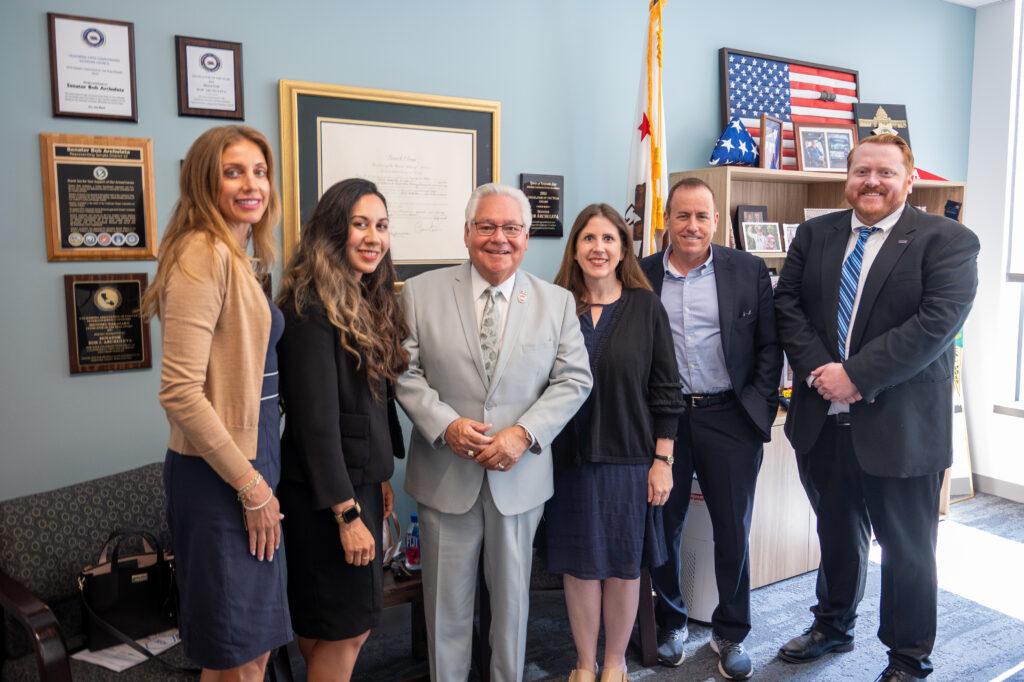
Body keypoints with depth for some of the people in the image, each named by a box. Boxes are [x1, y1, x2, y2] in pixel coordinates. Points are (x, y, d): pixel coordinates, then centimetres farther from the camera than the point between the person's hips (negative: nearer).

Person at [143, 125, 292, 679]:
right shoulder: (204, 254, -15)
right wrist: (251, 485, -17)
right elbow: (180, 392, -22)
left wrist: (259, 477, 10)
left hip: (250, 463, 9)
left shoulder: (240, 258, 13)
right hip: (217, 476, -9)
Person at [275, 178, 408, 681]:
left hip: (360, 484, 9)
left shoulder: (367, 302, 9)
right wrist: (347, 513, -20)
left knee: (351, 624, 18)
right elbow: (315, 420, -21)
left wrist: (381, 476, 14)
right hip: (326, 494, -8)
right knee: (346, 630, 4)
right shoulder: (311, 309, -18)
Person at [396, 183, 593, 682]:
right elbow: (406, 373, -2)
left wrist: (524, 434, -14)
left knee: (512, 594, 17)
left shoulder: (557, 302, 2)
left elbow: (574, 379, -1)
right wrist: (445, 425, -17)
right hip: (445, 475, -1)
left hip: (520, 476, 1)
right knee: (446, 599, 12)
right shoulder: (421, 293, -1)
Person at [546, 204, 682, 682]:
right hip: (570, 458, 1)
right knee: (580, 566, 10)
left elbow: (665, 390, 0)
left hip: (630, 458, 0)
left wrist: (662, 461, -3)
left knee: (624, 567, 10)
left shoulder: (645, 307, -1)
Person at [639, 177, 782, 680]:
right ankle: (671, 622, 33)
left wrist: (760, 408, -4)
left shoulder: (749, 271, 2)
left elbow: (769, 347, 3)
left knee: (734, 531, 8)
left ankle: (730, 634, 28)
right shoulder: (640, 276, 2)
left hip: (729, 418, 0)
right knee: (663, 527, 11)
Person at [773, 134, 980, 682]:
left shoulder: (949, 241, -6)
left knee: (907, 548, 11)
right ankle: (832, 627, 43)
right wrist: (818, 370, -13)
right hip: (823, 422, 4)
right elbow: (787, 304, 2)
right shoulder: (814, 235, 8)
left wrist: (854, 375, -21)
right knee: (837, 534, 22)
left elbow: (937, 322, -18)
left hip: (900, 427, -4)